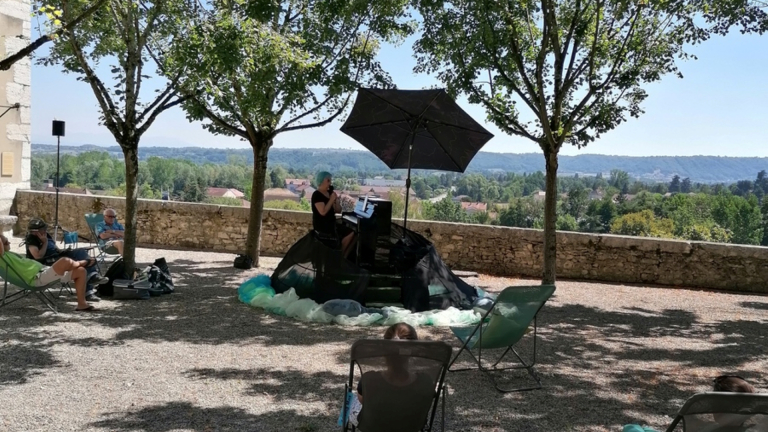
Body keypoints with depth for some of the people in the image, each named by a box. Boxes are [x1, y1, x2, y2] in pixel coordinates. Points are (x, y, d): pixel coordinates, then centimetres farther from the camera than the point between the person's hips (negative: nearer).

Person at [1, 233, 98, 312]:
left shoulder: (10, 254, 24)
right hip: (38, 277, -11)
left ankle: (82, 304, 7)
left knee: (81, 271, 7)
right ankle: (79, 262, 8)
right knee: (65, 261, -32)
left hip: (44, 271, 11)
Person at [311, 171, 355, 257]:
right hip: (322, 226, -9)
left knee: (352, 233, -6)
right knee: (350, 234, -16)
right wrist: (331, 200, -17)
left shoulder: (329, 193, 13)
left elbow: (338, 210, 13)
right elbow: (323, 212, -24)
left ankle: (343, 257, 0)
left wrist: (336, 199, -3)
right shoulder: (317, 195, -12)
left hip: (331, 223, 9)